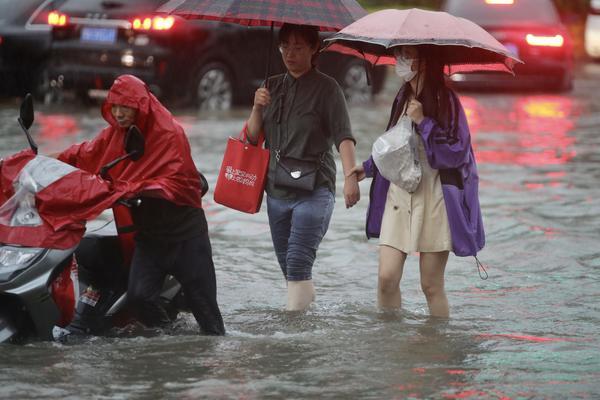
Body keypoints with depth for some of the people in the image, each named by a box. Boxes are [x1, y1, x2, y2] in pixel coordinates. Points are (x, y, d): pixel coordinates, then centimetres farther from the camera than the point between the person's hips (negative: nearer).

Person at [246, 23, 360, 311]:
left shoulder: (326, 88, -4)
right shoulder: (273, 86, 12)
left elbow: (343, 136, -13)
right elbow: (253, 136, 12)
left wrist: (350, 176, -28)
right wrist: (257, 108, -7)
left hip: (313, 190, -6)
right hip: (277, 190, 6)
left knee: (298, 262, -18)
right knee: (288, 266, 9)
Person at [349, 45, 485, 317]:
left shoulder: (445, 101, -8)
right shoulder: (403, 98, 11)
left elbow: (456, 152, -14)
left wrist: (423, 122, -18)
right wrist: (369, 167, 15)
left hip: (433, 200, -5)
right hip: (398, 196, 5)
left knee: (431, 285, 1)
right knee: (387, 276, -6)